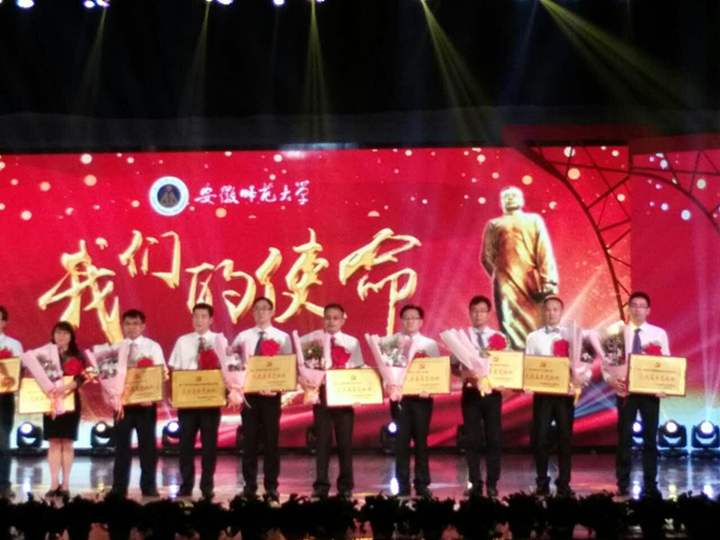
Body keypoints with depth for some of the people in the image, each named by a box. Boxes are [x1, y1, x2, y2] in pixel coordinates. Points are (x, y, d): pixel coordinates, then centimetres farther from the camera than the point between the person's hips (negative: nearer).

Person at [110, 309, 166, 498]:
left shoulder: (153, 347, 3)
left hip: (146, 401, -1)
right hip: (122, 400, 1)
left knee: (147, 444, 3)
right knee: (121, 444, 4)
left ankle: (148, 486, 11)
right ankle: (119, 487, 10)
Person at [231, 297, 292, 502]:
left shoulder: (282, 338, 4)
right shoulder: (243, 337, 7)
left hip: (271, 393, -1)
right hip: (249, 392, 1)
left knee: (271, 439, 2)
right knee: (250, 439, 4)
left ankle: (271, 487, 9)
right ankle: (249, 485, 11)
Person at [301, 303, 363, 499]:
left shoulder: (352, 342, 3)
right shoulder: (311, 339, 1)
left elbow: (358, 370, 5)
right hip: (320, 392, 0)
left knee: (344, 440, 4)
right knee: (322, 440, 3)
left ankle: (345, 485, 13)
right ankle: (321, 485, 11)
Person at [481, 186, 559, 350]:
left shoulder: (494, 225, 3)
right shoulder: (535, 221, 3)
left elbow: (486, 258, 1)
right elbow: (545, 253, -4)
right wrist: (549, 282, -4)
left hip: (506, 283, 0)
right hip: (531, 281, 0)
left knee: (510, 328, 0)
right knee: (536, 328, 7)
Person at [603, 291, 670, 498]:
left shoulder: (659, 334, 4)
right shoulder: (618, 332, 2)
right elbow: (606, 359, 1)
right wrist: (610, 378, -17)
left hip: (651, 391, 1)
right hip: (626, 390, -1)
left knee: (650, 437, 5)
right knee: (625, 437, 4)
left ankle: (650, 484, 13)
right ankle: (623, 484, 12)